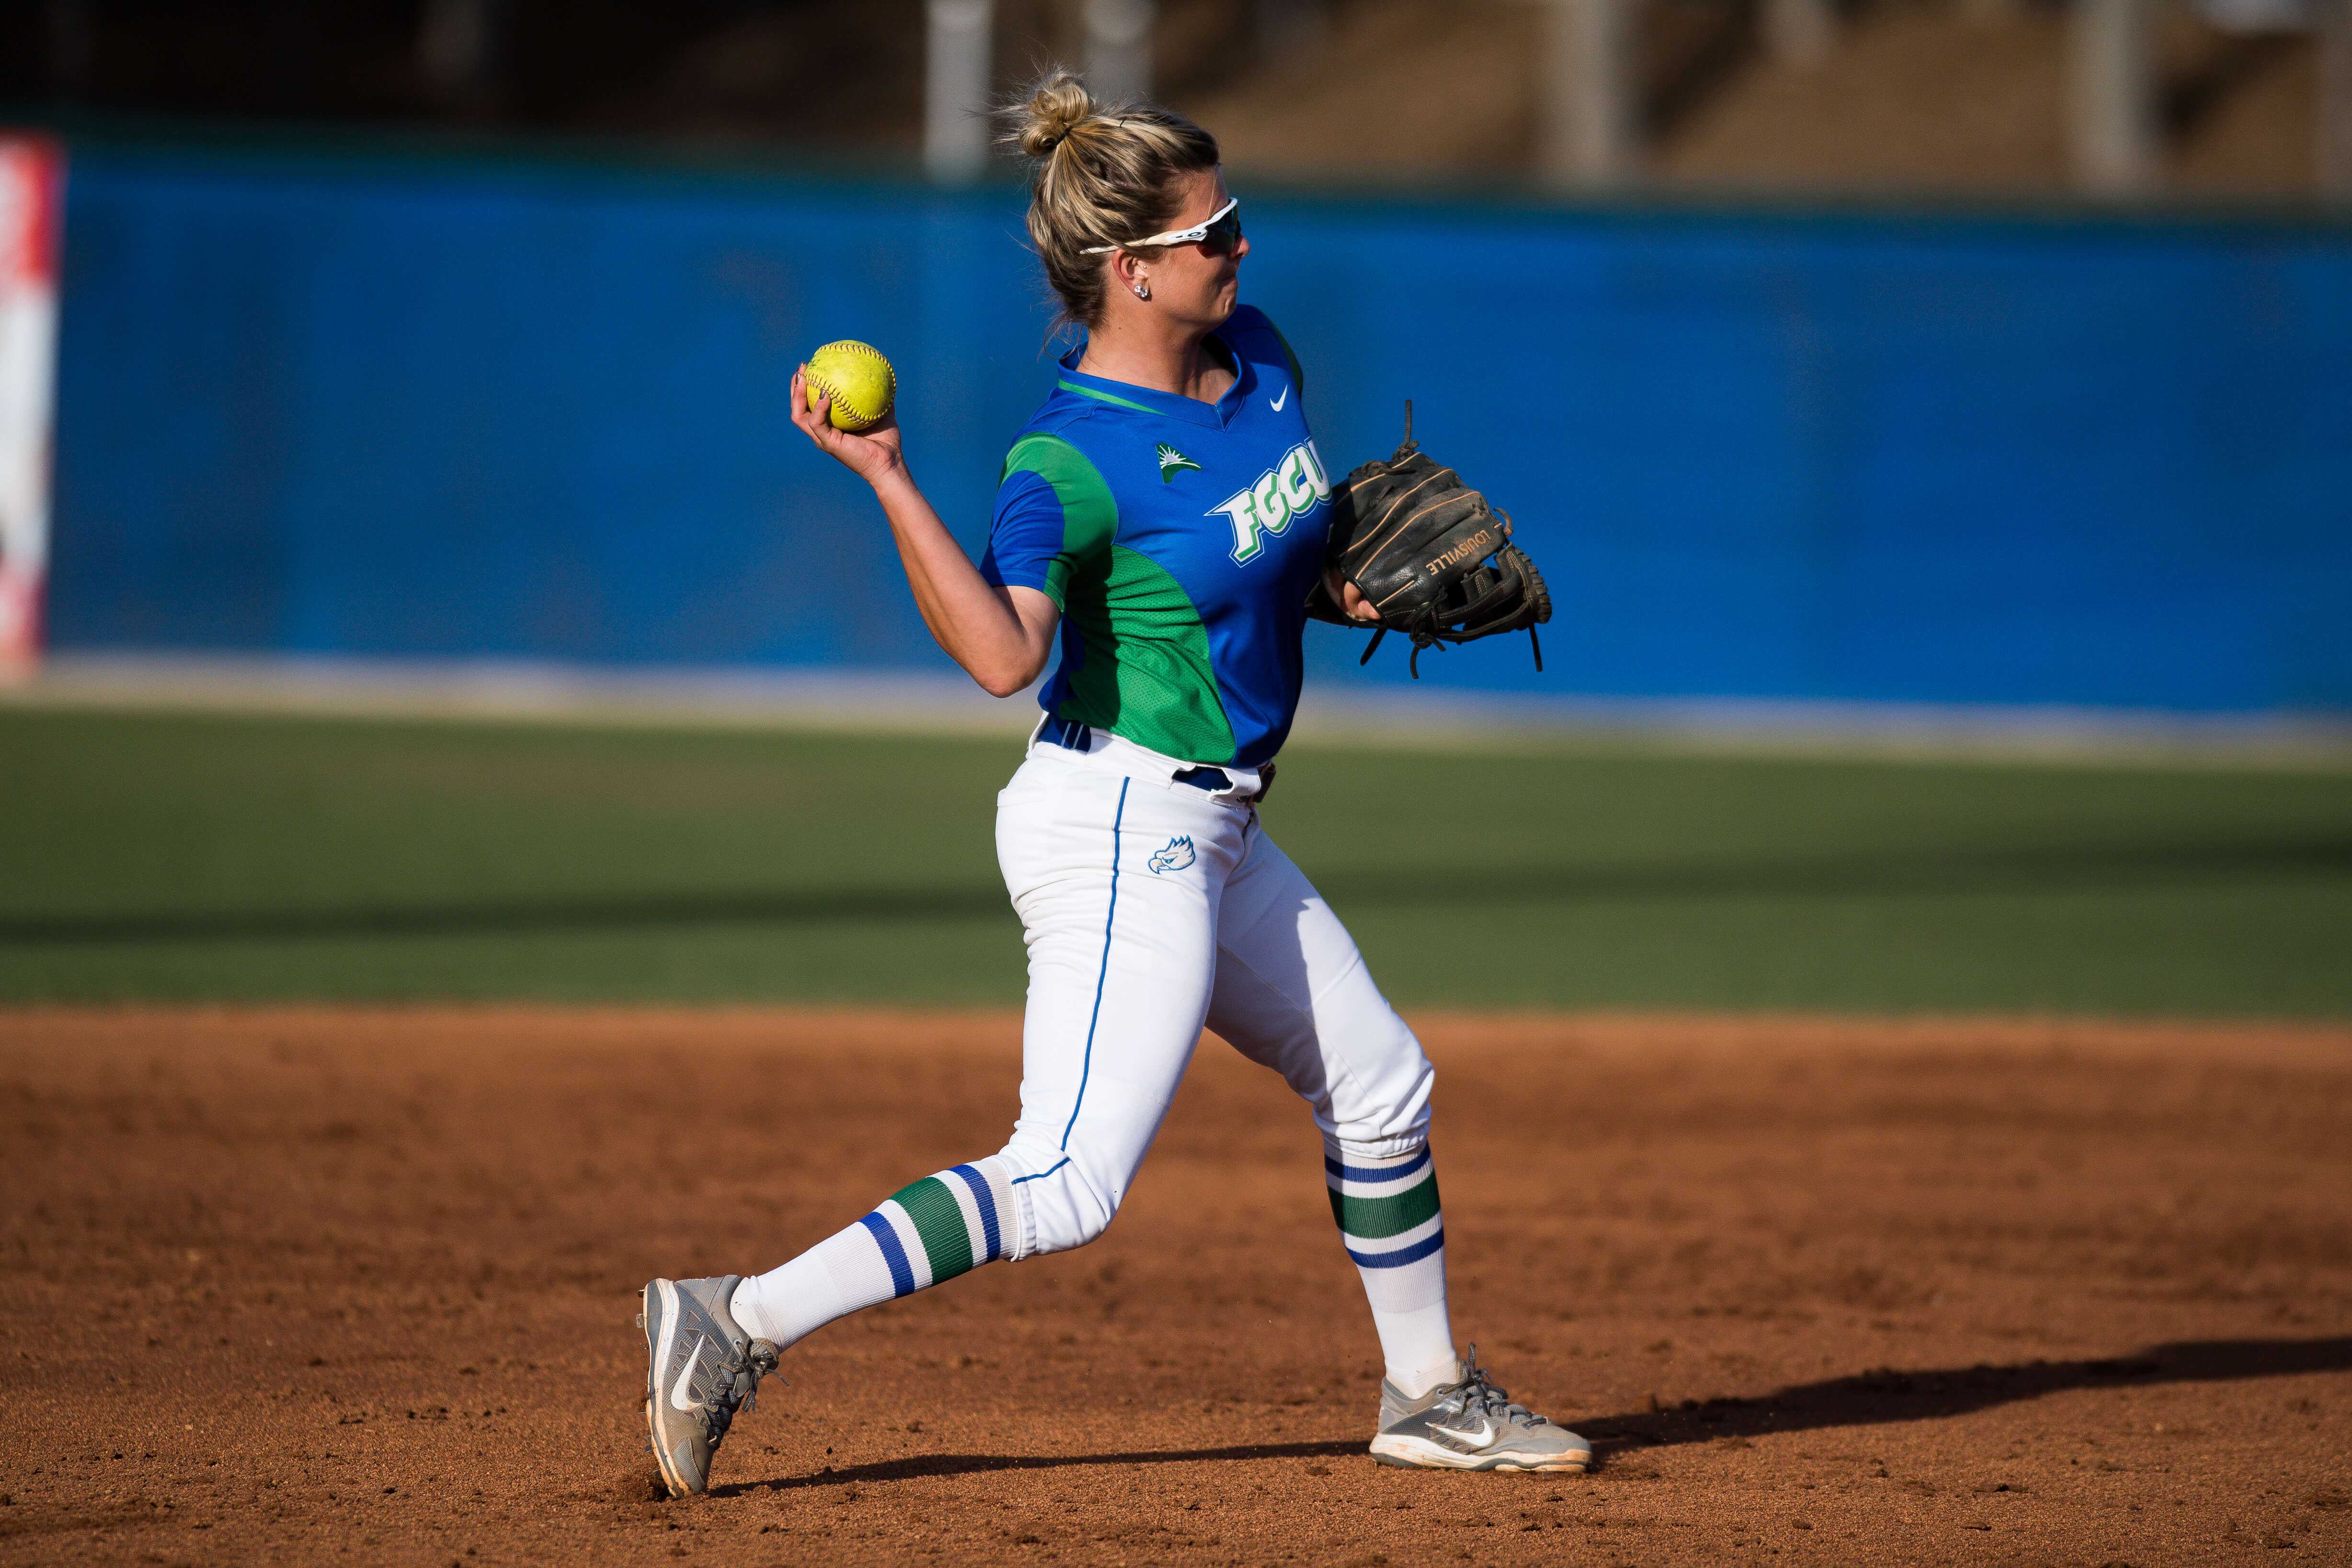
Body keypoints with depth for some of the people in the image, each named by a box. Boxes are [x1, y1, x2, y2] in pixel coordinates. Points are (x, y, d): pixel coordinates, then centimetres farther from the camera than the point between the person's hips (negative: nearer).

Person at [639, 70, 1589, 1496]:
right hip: (1119, 827, -9)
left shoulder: (1256, 353, 4)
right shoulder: (1073, 458, -20)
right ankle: (737, 1325, -19)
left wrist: (1350, 585, 2)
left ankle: (1430, 1392, 38)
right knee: (1069, 1184, -18)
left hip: (1209, 833, 9)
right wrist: (886, 479, -41)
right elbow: (1003, 650, -36)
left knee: (1378, 1084, 21)